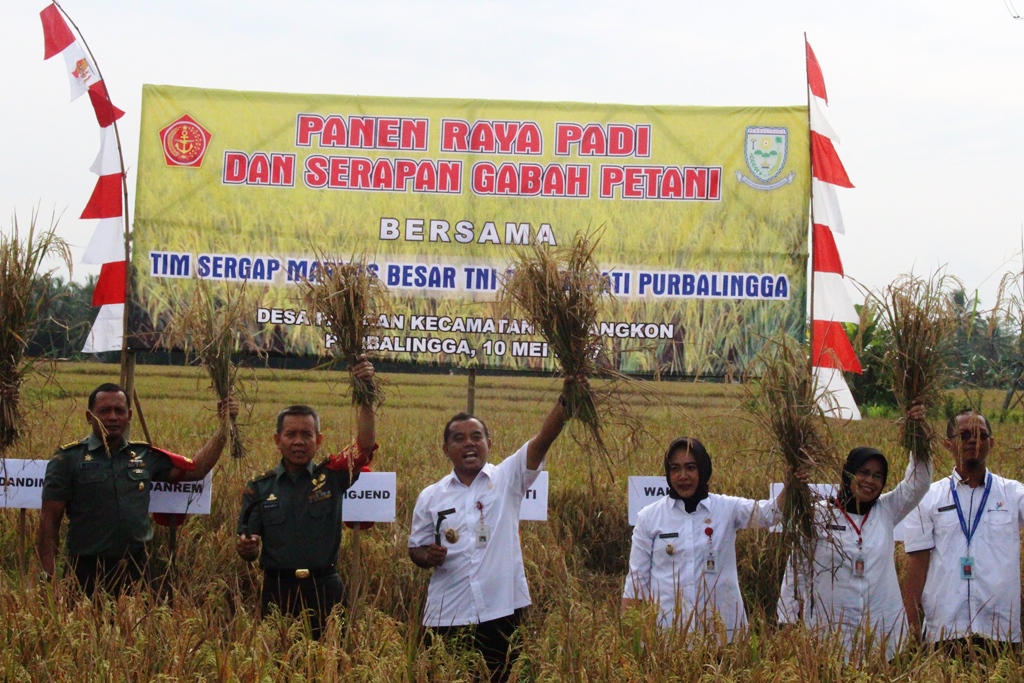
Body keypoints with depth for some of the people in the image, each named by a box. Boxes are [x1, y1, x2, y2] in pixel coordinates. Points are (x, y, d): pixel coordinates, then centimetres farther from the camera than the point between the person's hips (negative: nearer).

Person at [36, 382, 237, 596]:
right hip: (87, 571, -4)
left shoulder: (145, 456, 9)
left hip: (136, 568, 4)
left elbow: (196, 469, 16)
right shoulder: (68, 458, -2)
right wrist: (49, 576, -9)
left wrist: (224, 426, 13)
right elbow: (49, 520, -3)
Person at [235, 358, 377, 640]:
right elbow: (248, 550, 7)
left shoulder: (332, 476, 4)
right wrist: (246, 548, -17)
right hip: (278, 591, 1)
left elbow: (366, 445, -10)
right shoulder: (259, 488, 6)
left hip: (324, 589, -1)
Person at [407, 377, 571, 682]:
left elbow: (544, 439, -10)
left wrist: (565, 398, -24)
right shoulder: (430, 497, 7)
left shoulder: (508, 479, 2)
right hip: (447, 615, 1)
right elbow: (416, 549, 13)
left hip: (502, 611, -1)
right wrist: (429, 556, -10)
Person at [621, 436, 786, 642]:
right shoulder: (649, 517, 4)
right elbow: (637, 579, 6)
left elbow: (771, 512, -13)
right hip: (666, 627, 0)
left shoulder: (727, 508, 3)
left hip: (721, 626, 0)